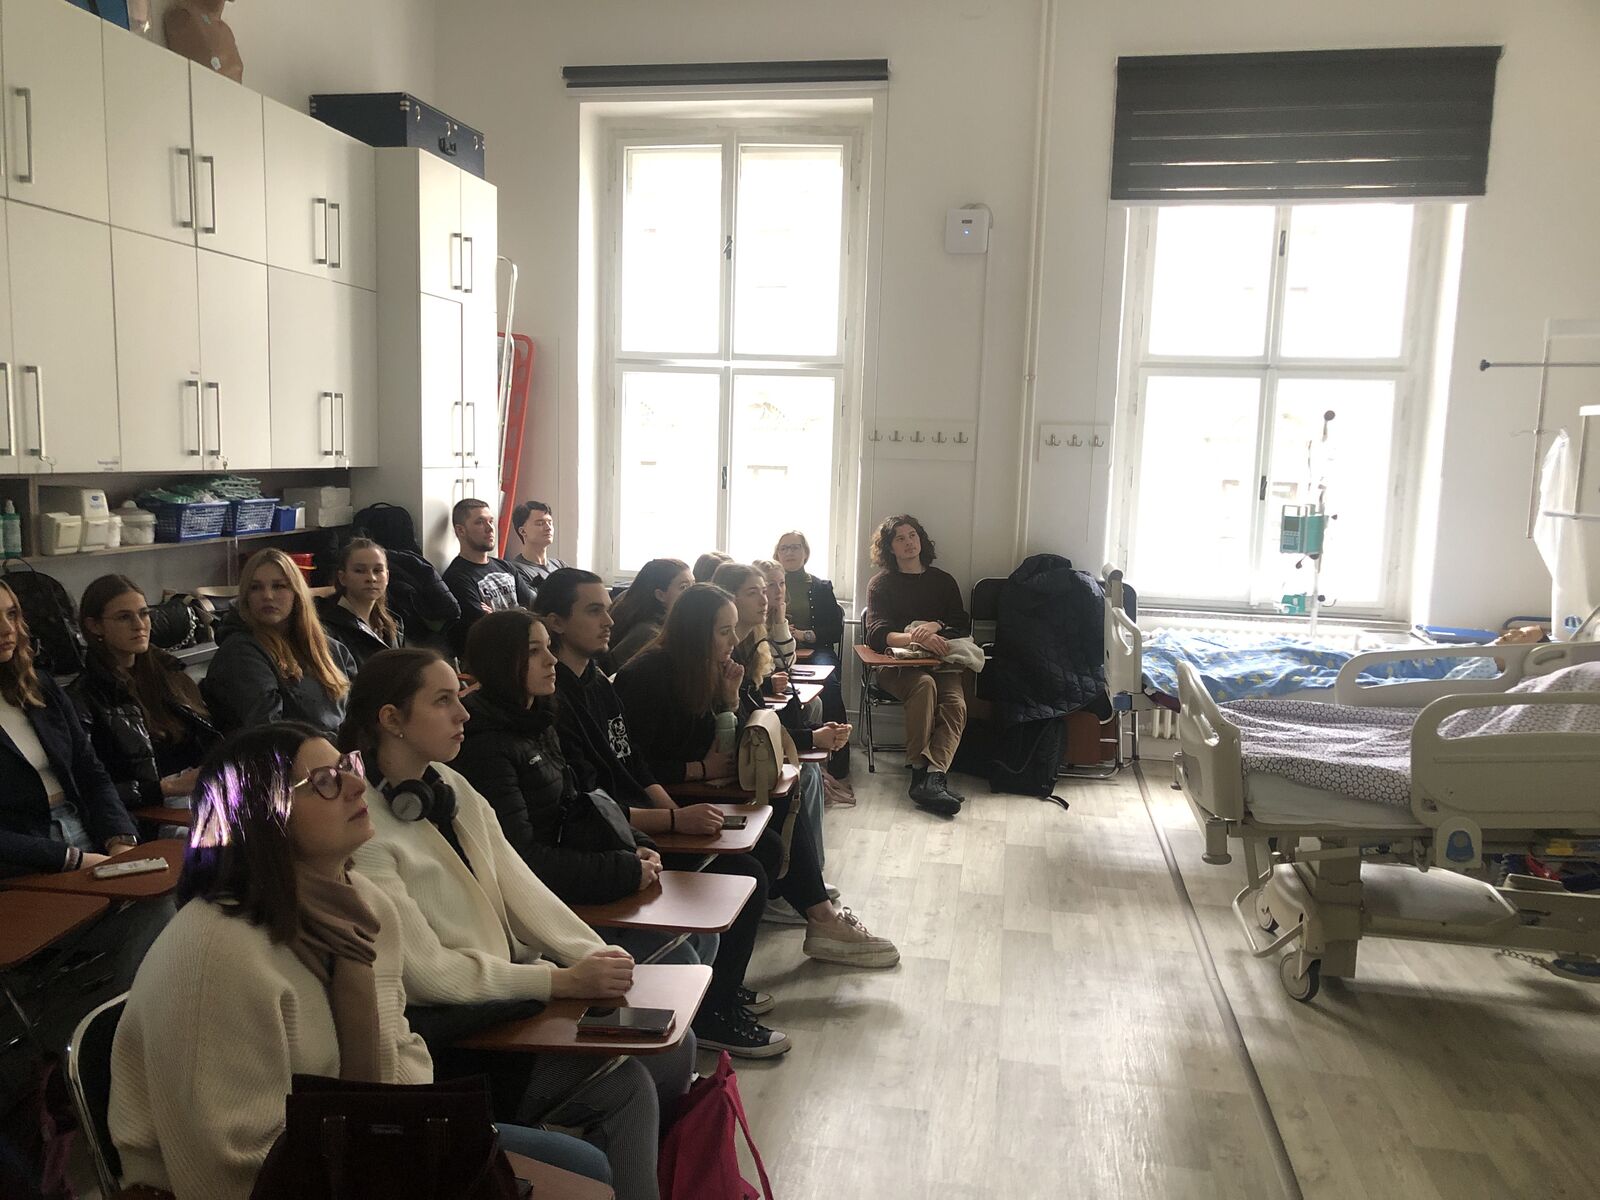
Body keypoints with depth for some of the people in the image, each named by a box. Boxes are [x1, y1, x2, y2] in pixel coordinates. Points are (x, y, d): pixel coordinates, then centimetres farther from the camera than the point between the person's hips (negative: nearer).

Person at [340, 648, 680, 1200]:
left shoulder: (451, 786, 5)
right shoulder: (362, 829, -20)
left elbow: (519, 885, 2)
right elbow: (427, 971, -22)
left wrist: (596, 954, -12)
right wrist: (564, 980, -24)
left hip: (510, 982, 8)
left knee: (672, 1042, 0)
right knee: (625, 1086, -16)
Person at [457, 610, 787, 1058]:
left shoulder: (537, 722, 9)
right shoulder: (487, 745, -20)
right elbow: (523, 855, -24)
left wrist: (637, 848, -2)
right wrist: (626, 870, -21)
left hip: (567, 875, 9)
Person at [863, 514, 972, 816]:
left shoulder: (942, 581, 21)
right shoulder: (881, 584, 11)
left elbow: (963, 626, 13)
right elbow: (877, 635, -5)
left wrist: (936, 627, -10)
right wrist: (917, 637, -24)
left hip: (940, 661, 3)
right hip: (896, 664, -2)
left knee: (956, 704, -30)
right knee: (924, 684, -37)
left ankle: (929, 778, -44)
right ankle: (928, 775, -38)